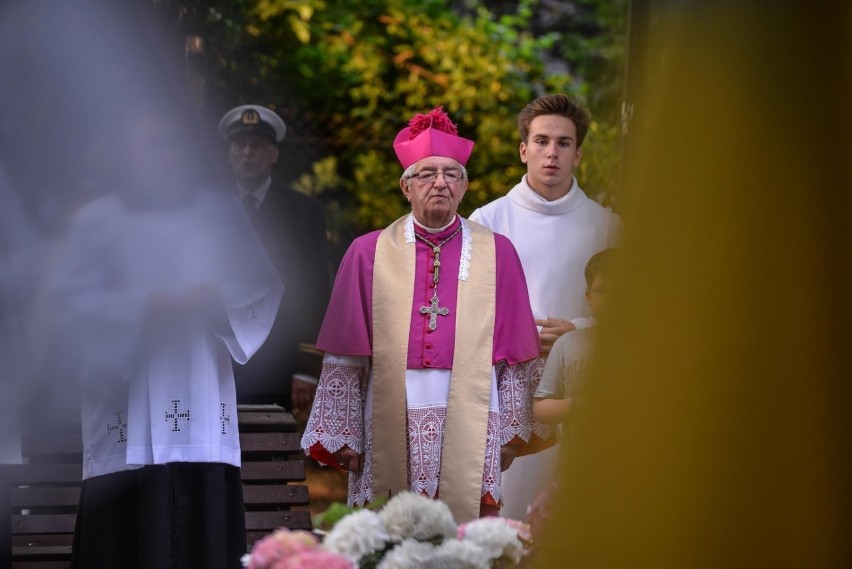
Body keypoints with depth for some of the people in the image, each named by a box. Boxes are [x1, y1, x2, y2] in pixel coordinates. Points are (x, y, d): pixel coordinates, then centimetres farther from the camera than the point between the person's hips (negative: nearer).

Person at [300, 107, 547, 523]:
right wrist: (343, 434, 4)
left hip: (470, 428, 0)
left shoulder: (497, 253, 9)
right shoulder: (368, 254, 8)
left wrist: (511, 430, 6)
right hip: (390, 432, 0)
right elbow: (344, 356, 7)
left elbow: (516, 353, 10)